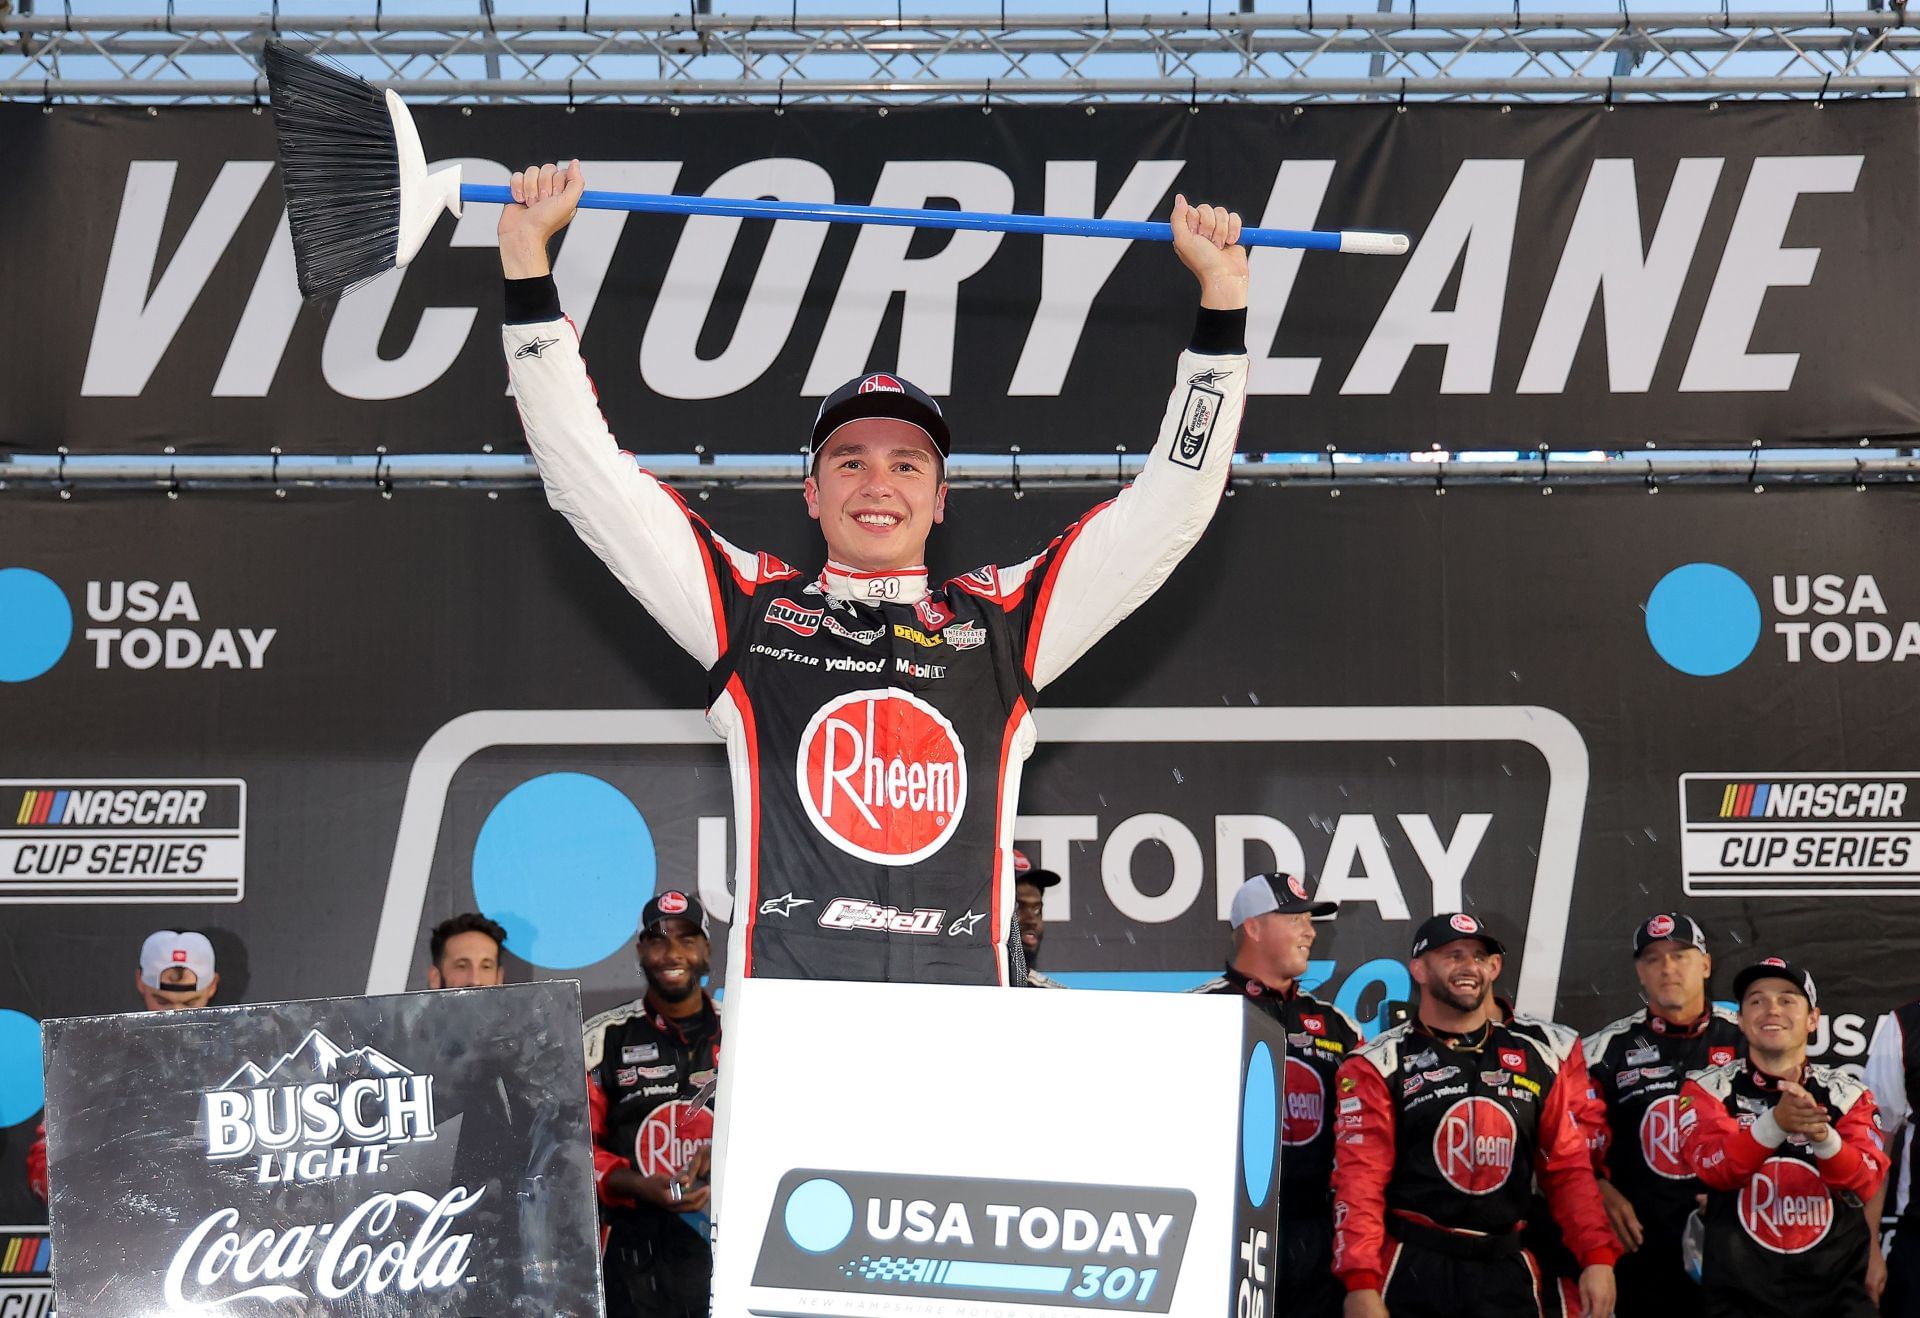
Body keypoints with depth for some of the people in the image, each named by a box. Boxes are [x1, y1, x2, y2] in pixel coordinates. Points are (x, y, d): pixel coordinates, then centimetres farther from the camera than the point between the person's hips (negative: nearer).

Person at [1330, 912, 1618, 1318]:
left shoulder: (1536, 1061, 10)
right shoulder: (1381, 1065, -3)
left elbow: (1568, 1167, 9)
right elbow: (1360, 1179, -10)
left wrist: (1597, 1257, -3)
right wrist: (1361, 1284, -19)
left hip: (1506, 1270, 4)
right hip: (1413, 1269, -3)